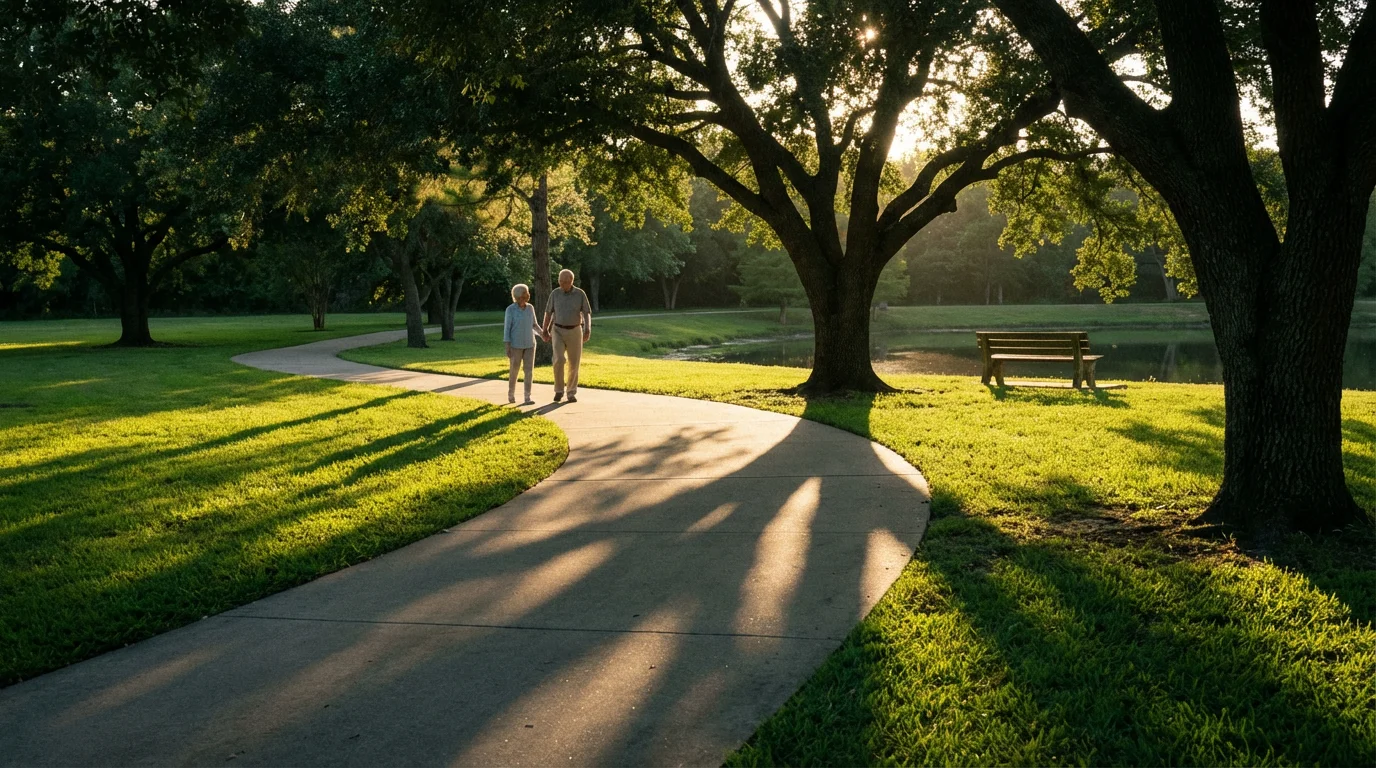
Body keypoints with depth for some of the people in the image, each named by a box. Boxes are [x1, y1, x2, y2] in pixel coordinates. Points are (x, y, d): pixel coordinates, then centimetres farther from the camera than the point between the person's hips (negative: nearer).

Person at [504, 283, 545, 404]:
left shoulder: (530, 308, 2)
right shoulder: (510, 309, -12)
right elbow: (507, 328, -10)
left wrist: (543, 334, -2)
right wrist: (507, 347, -13)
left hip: (529, 344, 4)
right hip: (516, 344, -4)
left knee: (529, 370, -5)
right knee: (514, 371, 5)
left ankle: (527, 397, -1)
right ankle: (511, 394, 27)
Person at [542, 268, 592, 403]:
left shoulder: (580, 294, -5)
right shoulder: (555, 293, -2)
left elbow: (587, 313, -7)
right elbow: (548, 312, 7)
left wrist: (588, 330, -21)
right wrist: (545, 331, 10)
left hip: (575, 332, 0)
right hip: (558, 331, 0)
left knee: (574, 364, 1)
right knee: (558, 360, -17)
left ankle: (572, 393, 16)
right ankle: (559, 390, -2)